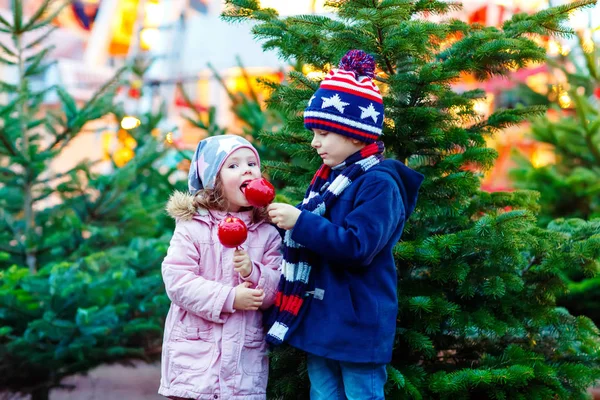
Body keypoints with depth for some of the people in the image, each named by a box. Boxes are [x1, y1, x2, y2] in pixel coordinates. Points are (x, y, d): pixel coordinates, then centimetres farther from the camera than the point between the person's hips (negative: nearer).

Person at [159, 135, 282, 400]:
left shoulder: (267, 233, 4)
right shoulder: (192, 227, -5)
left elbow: (278, 290, 0)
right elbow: (176, 281, -13)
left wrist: (253, 273, -20)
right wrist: (229, 297, -19)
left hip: (246, 353, 3)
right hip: (195, 350, -2)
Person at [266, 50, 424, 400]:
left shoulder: (378, 183, -15)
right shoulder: (328, 178, 13)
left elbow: (357, 246, -25)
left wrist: (300, 222, -24)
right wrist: (289, 220, 8)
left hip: (358, 327, -9)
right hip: (321, 322, 9)